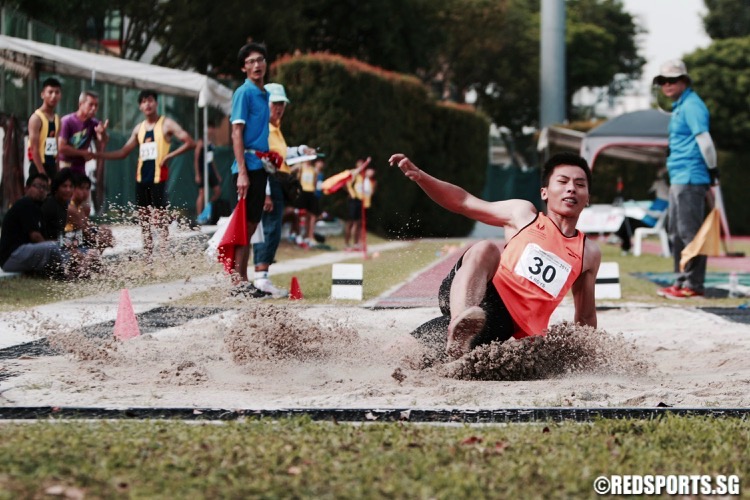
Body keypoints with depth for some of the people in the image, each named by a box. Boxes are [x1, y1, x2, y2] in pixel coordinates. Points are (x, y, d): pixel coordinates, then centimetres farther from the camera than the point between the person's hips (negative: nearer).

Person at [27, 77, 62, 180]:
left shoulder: (57, 118, 13)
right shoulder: (36, 118, -10)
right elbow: (34, 148, -16)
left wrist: (57, 171, 12)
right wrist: (42, 173, -20)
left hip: (52, 166, 8)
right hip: (39, 166, -8)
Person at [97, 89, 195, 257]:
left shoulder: (166, 124, -2)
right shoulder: (139, 128, 15)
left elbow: (190, 143, -9)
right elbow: (123, 152, 17)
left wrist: (169, 156, -15)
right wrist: (98, 155, 8)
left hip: (158, 178, -6)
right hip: (141, 178, 6)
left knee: (159, 218, -10)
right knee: (144, 219, 7)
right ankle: (148, 256, 12)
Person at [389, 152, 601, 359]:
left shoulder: (589, 254, 16)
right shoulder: (524, 214, 13)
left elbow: (586, 319, 25)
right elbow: (463, 201, 13)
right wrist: (419, 176, -1)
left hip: (504, 328, 0)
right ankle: (461, 319, -53)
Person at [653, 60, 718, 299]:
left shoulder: (691, 105, -12)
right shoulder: (679, 107, 19)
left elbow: (704, 140, -18)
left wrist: (712, 170, -12)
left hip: (690, 178, -11)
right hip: (679, 179, 11)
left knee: (690, 232, -9)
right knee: (677, 233, 14)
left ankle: (693, 284, -7)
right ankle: (682, 280, 20)